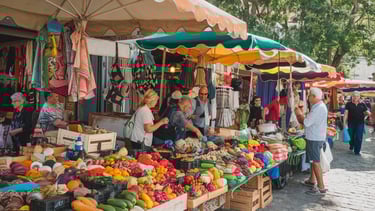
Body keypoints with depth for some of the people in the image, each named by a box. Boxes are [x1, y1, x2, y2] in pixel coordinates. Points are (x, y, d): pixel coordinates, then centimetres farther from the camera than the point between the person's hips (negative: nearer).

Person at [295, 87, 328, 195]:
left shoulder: (319, 108, -21)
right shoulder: (319, 106, 13)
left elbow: (306, 122, -23)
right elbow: (310, 121, 15)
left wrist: (300, 114, -7)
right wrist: (301, 115, 5)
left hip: (315, 139, -11)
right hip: (315, 137, 11)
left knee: (315, 162, -7)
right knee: (314, 160, 21)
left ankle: (321, 188, -4)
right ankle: (312, 180, 35)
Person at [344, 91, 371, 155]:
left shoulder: (362, 104, 4)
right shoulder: (348, 104, -3)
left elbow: (367, 112, 9)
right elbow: (346, 114, -6)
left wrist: (370, 114, -11)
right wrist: (345, 123, -10)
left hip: (360, 123, 1)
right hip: (351, 123, -1)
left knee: (359, 137, -1)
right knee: (351, 136, 11)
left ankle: (357, 151, 12)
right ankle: (351, 145, 41)